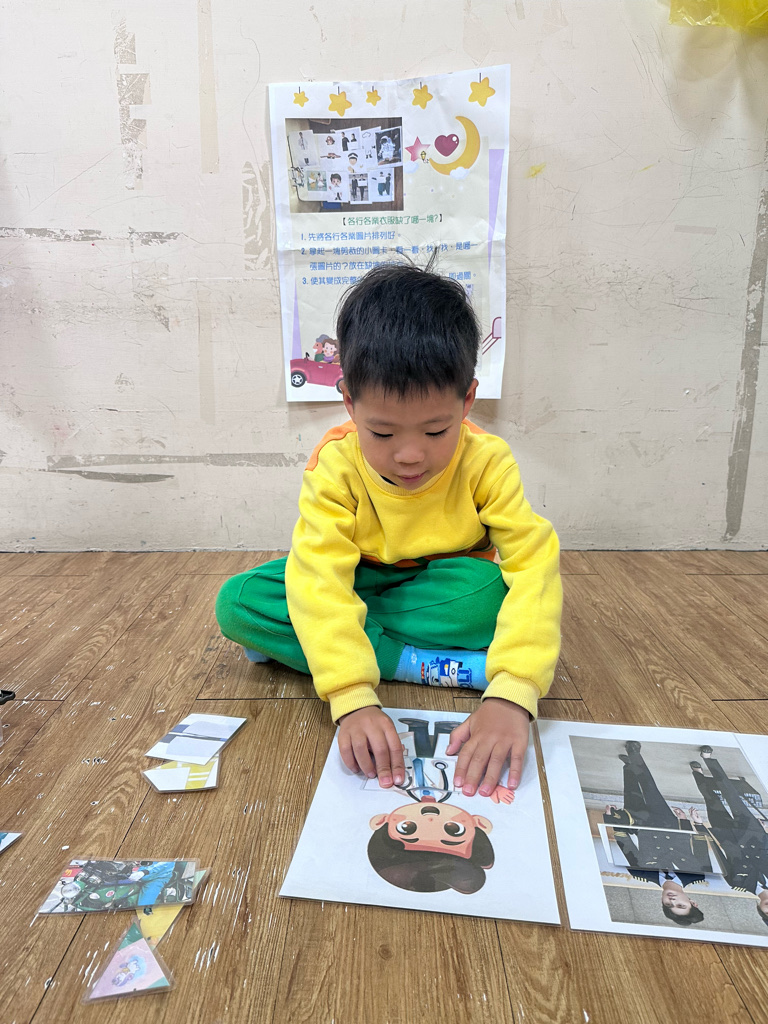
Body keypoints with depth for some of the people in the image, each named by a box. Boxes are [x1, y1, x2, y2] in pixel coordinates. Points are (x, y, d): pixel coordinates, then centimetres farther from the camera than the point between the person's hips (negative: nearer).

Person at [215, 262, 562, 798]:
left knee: (492, 593, -35)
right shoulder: (334, 465, -23)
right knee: (236, 601, -22)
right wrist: (353, 698, -47)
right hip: (358, 584, 1)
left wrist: (512, 693, -48)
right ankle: (432, 665, -25)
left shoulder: (486, 461, -23)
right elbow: (319, 577, -33)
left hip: (440, 587, 0)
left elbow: (534, 564, -33)